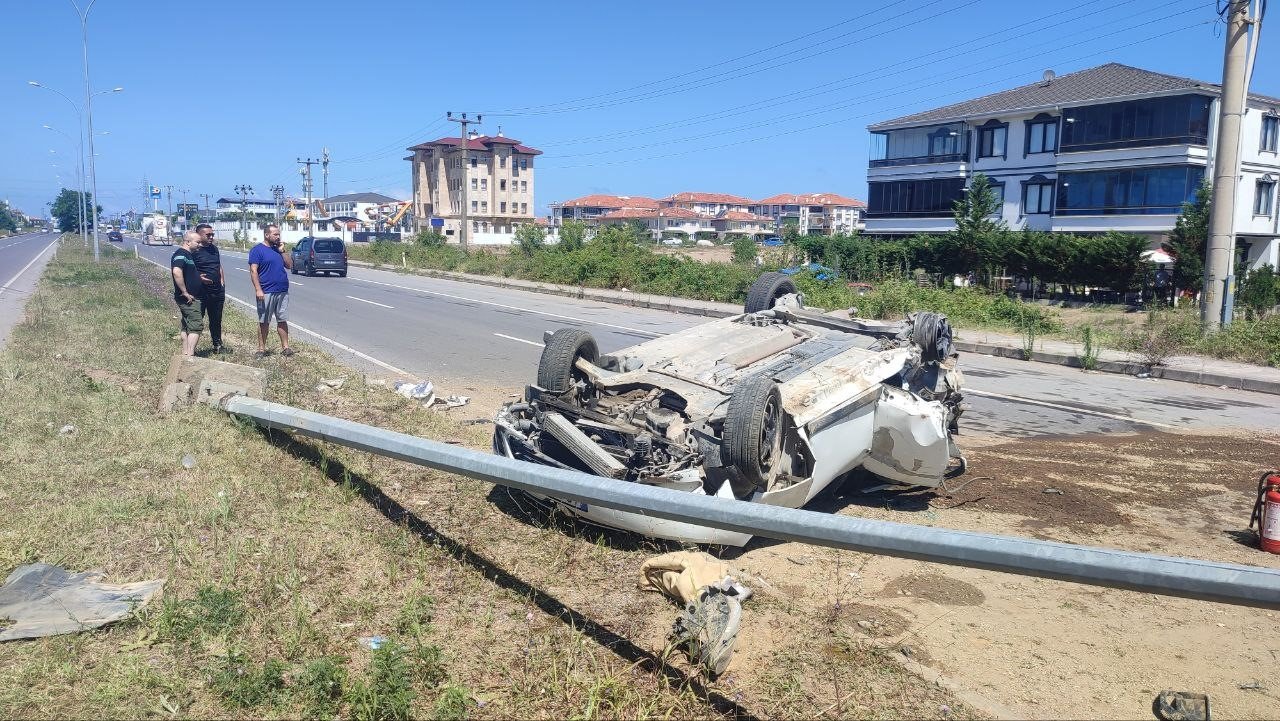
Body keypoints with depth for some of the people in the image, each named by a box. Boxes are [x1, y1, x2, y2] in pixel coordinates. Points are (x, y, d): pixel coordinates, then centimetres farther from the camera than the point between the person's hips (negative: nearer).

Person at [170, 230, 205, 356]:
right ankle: (190, 355, -13)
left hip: (192, 297, 10)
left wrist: (199, 277, 17)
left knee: (186, 327, 14)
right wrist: (185, 292, -27)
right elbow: (177, 272, -33)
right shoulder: (181, 254, -16)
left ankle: (185, 354, 20)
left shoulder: (188, 254, 16)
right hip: (188, 298, -10)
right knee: (196, 326, -11)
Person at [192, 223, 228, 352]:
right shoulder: (194, 250, -10)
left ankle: (218, 345, 28)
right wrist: (198, 278, -27)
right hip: (201, 292, -7)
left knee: (216, 320, 17)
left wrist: (222, 283, 12)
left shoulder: (214, 248, 13)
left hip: (217, 291, 7)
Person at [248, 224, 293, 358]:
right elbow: (253, 271, -11)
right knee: (263, 322, 2)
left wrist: (282, 251, 0)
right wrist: (258, 289, -18)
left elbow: (290, 265, 11)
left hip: (282, 291, 5)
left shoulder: (278, 249, 15)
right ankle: (261, 349, 9)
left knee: (282, 320, 6)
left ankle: (285, 347, 11)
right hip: (266, 292, -5)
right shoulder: (257, 250, -4)